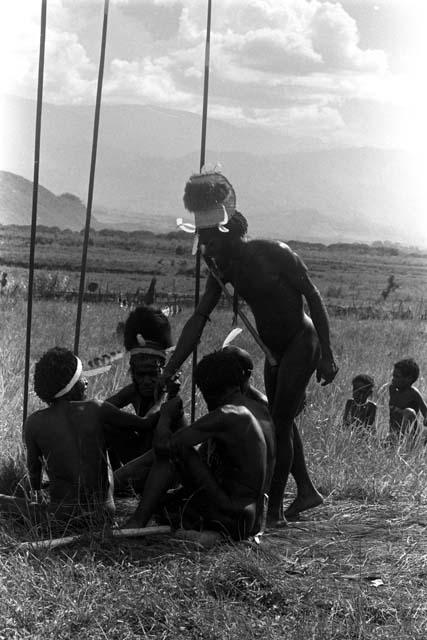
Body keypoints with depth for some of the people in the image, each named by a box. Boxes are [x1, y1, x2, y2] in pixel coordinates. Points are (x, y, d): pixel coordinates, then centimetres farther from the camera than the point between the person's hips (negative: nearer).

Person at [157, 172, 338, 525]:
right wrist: (168, 372, -11)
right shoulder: (223, 270, -4)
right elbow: (198, 321, -5)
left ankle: (274, 509, -4)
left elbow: (313, 297, -18)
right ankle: (307, 491, 32)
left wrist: (327, 356, -21)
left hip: (302, 342, -8)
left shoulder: (273, 254, -24)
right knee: (281, 420, 17)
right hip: (274, 350, 8)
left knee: (279, 423, -10)